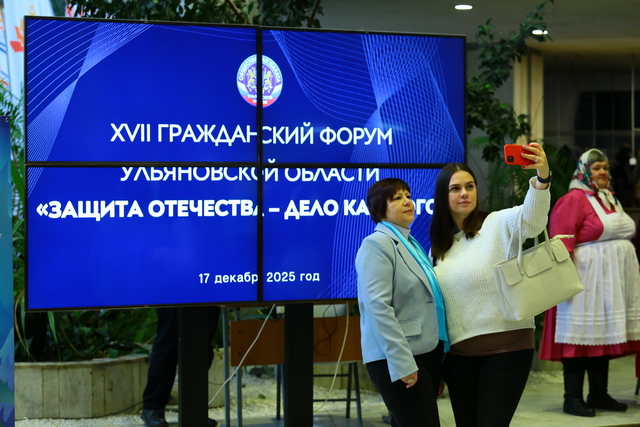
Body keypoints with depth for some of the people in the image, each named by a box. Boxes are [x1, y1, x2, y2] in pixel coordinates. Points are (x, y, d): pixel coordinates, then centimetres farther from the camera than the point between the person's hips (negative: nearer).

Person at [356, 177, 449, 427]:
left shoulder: (412, 244, 19)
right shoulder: (377, 245, -8)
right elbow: (378, 307, -18)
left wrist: (438, 359, 20)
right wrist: (403, 363, -23)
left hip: (427, 353, 8)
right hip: (397, 359, -8)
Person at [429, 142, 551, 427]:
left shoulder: (498, 225, -4)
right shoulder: (439, 245, 12)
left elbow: (531, 219, -26)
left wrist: (542, 178, -45)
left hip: (506, 347, -5)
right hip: (458, 352, 5)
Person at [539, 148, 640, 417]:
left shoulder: (610, 199, 17)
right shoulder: (574, 199, -9)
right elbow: (562, 240, -16)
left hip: (613, 280, 8)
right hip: (587, 278, -8)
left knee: (604, 334, 10)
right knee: (581, 335, -6)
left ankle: (599, 394, 17)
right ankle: (572, 398, -2)